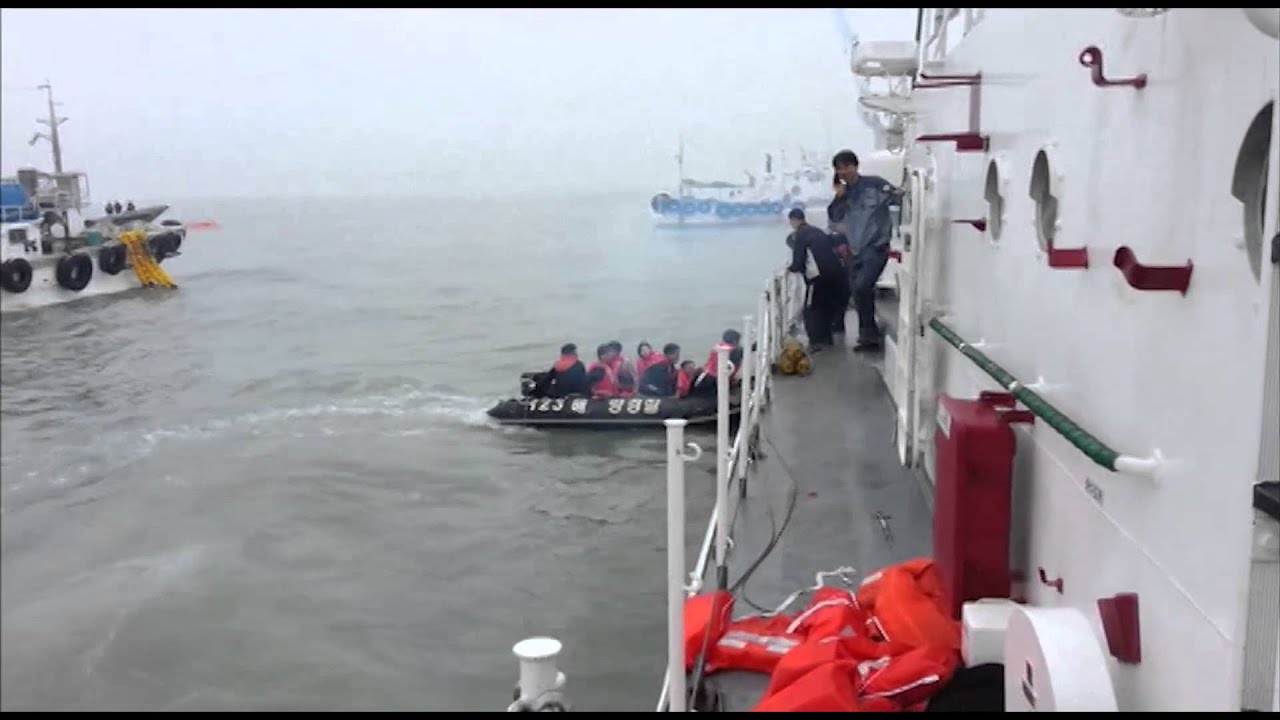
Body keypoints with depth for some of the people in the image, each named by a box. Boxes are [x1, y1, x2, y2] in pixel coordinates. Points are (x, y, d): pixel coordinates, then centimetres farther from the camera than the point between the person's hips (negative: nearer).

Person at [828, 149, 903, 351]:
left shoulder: (874, 184, -6)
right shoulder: (844, 194, 10)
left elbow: (901, 197, -4)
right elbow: (834, 221, 4)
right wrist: (839, 198, -7)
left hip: (876, 247, -7)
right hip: (855, 250, 7)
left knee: (862, 286, -22)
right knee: (858, 292, 10)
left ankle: (868, 333, -9)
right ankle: (868, 335, 23)